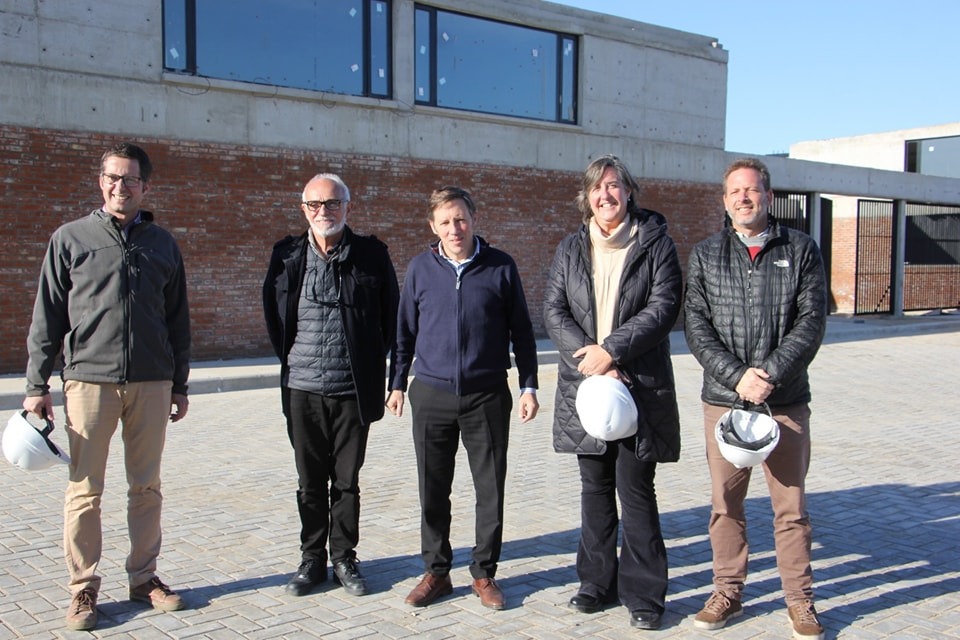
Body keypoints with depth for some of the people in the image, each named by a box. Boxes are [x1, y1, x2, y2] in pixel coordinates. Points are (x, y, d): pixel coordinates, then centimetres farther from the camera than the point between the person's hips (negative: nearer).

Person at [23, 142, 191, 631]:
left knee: (147, 486, 9)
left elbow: (177, 320, 14)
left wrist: (179, 384, 13)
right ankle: (83, 587, 14)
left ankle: (144, 576, 21)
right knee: (85, 490, 2)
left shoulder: (162, 244, 10)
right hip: (89, 379, -2)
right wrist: (36, 384, 0)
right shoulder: (71, 238, 4)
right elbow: (48, 316, 4)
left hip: (151, 383, 2)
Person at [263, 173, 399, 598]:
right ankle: (312, 559, 24)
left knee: (347, 481, 8)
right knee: (310, 483, 11)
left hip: (353, 390, -1)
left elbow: (391, 314, 6)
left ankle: (344, 559, 23)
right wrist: (290, 358, 11)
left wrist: (372, 364, 5)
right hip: (303, 388, 2)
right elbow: (273, 314, 15)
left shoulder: (372, 255, -2)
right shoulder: (287, 255, 4)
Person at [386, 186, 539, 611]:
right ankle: (436, 572, 23)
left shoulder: (501, 267, -1)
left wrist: (528, 386, 4)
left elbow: (521, 331, 6)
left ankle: (484, 573, 21)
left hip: (487, 396, -1)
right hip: (432, 396, 1)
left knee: (491, 490, 5)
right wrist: (398, 383, 13)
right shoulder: (420, 269, 3)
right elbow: (405, 330, 13)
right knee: (433, 491, 8)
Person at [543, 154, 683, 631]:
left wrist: (612, 349, -17)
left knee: (635, 488, -1)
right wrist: (591, 358, -12)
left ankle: (644, 593, 11)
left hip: (642, 386, -3)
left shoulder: (656, 244, 1)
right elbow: (553, 310, 2)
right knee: (594, 487, 12)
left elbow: (664, 307, -9)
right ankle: (598, 582, 24)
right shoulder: (571, 249, 10)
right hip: (584, 384, 4)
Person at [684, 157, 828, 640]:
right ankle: (727, 593, 23)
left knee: (791, 507, 5)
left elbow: (812, 321, -3)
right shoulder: (705, 254, 7)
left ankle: (800, 601, 19)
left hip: (786, 401, -1)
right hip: (723, 399, 1)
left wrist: (771, 375, -14)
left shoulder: (801, 250, 4)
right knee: (725, 505, 9)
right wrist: (737, 376, -12)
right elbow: (696, 326, 0)